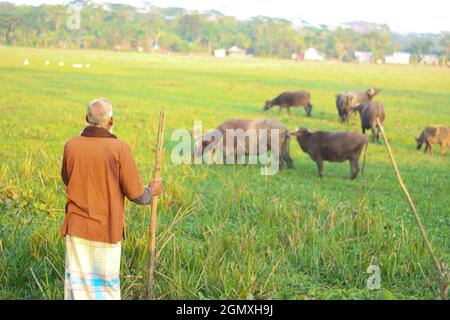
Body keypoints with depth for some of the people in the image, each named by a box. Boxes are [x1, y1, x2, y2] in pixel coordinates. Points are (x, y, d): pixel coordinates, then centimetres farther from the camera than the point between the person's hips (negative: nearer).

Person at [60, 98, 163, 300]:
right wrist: (152, 191, 10)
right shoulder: (119, 148, -15)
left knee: (77, 284, 11)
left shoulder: (71, 146, -6)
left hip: (77, 228, 3)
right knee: (107, 283, 11)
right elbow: (136, 195, -11)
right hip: (106, 230, -3)